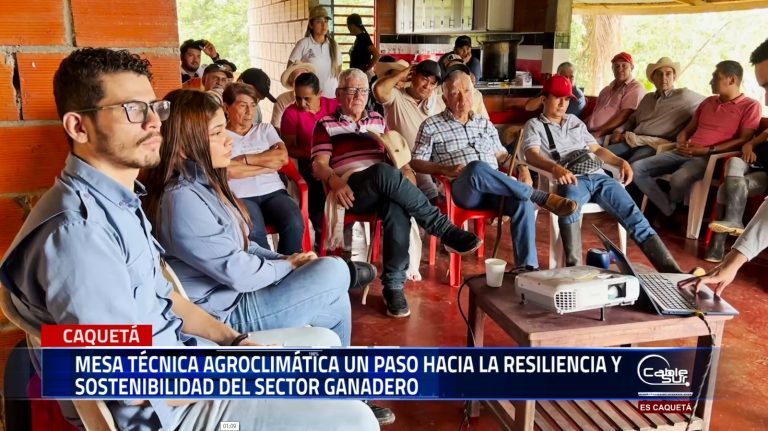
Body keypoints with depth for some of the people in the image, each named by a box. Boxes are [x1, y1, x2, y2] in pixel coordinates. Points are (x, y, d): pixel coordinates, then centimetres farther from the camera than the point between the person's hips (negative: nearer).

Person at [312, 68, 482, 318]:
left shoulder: (377, 121, 26)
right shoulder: (326, 125, 13)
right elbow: (319, 164, 1)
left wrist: (405, 170, 3)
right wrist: (336, 182, -21)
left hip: (384, 187, 4)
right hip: (352, 190, -3)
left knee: (398, 209, -36)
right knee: (384, 172, -39)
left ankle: (394, 286, -33)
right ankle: (445, 230, -35)